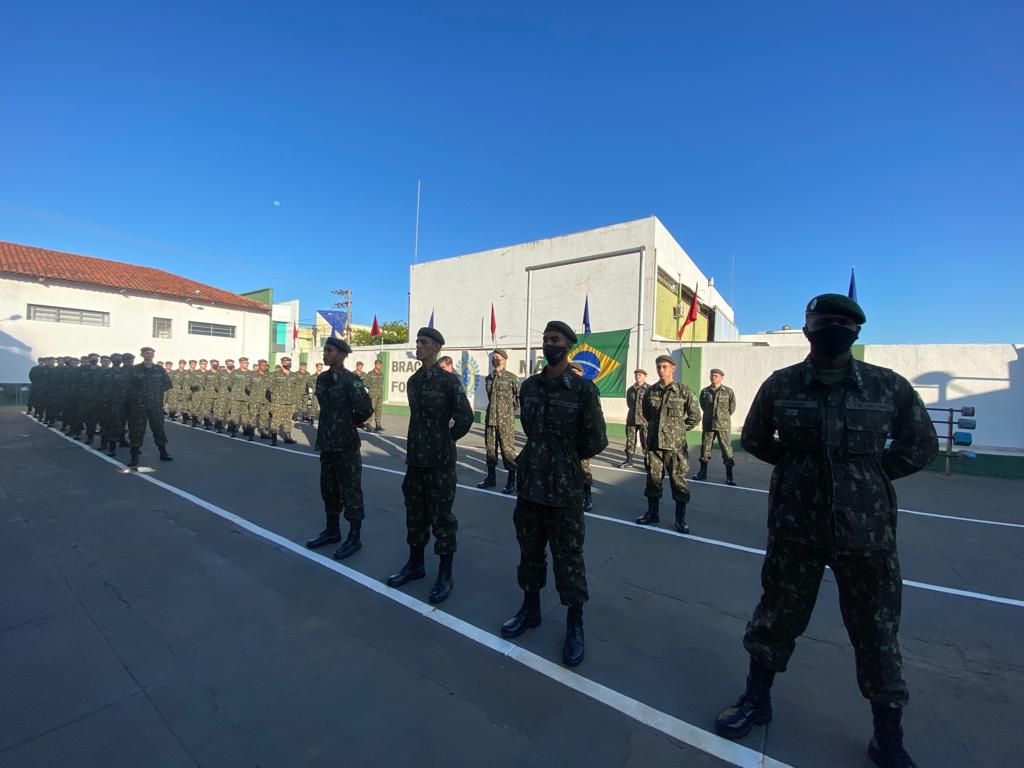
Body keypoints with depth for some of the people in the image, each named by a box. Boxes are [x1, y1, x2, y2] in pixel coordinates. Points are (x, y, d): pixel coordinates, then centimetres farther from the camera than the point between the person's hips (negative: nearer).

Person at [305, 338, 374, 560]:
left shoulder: (350, 380, -14)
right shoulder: (322, 379, 8)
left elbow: (365, 409, -20)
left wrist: (349, 423, -4)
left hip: (346, 443, -8)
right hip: (326, 441, 8)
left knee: (350, 491, 1)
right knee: (328, 488, 18)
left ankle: (355, 538, 13)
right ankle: (332, 530, 34)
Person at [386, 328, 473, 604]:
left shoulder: (448, 380, -11)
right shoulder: (413, 380, 9)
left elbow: (465, 418, -12)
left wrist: (446, 440, -1)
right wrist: (420, 443, 12)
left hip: (440, 460, -6)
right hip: (415, 457, 7)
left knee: (442, 517, 5)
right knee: (415, 513, 17)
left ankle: (445, 575, 20)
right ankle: (415, 563, 36)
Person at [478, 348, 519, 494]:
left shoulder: (511, 377, -6)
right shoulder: (488, 378, 11)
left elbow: (521, 395, -1)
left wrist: (512, 408, 0)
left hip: (505, 420, -6)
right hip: (490, 418, 6)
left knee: (508, 449, -2)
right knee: (490, 448, 13)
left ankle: (511, 483, 8)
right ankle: (491, 478, 27)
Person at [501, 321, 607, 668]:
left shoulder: (583, 389, -10)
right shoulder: (528, 386, 4)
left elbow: (596, 442, -5)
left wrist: (566, 458, 2)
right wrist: (544, 457, 8)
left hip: (565, 490, -4)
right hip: (529, 484, 5)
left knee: (568, 558, 8)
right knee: (529, 551, 19)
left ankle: (575, 625, 30)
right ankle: (531, 609, 41)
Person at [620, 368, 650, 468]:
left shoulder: (649, 389, -4)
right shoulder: (630, 390, 12)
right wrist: (634, 412, 13)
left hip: (645, 420, -4)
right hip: (631, 419, 5)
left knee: (645, 441, -1)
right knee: (630, 440, 6)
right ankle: (629, 460, 15)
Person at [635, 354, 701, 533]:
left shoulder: (684, 391, -5)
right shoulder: (651, 391, 5)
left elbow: (695, 415, 3)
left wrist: (680, 429, 5)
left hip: (675, 444, -3)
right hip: (654, 443, 3)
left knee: (678, 480, 3)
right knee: (653, 478, 11)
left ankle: (680, 518, 17)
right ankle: (652, 513, 26)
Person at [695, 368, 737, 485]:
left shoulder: (728, 392, 0)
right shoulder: (704, 391, 5)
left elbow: (732, 408, 6)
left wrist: (723, 417, 7)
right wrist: (710, 416, 11)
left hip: (724, 426, -2)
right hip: (708, 425, 2)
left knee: (727, 450, -1)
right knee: (705, 448, 8)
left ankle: (729, 476, 7)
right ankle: (703, 472, 20)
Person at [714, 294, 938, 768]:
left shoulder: (889, 386, -3)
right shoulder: (780, 386, -5)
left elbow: (921, 445, 8)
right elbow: (754, 439, 8)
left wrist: (870, 475, 3)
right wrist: (798, 465, 3)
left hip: (867, 532, 1)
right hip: (795, 528, 0)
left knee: (877, 634, 14)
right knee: (778, 617, 14)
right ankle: (757, 699, 36)